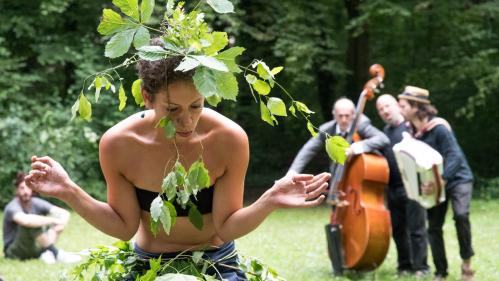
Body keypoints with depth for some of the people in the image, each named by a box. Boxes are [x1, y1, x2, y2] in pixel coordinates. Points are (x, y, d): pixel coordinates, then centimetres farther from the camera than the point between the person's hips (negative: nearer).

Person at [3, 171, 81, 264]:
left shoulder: (36, 203, -2)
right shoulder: (12, 207, -20)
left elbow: (65, 213, -4)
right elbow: (25, 220, -44)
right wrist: (52, 220, -36)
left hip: (35, 248, 7)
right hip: (15, 252, -7)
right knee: (30, 223, -32)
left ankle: (47, 253, -18)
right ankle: (55, 253, -27)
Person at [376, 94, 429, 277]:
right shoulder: (385, 132, 17)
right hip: (393, 188, 8)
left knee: (416, 229, -4)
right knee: (398, 230, 12)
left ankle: (420, 267, 2)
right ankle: (404, 266, 22)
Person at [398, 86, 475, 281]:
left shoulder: (438, 128, -24)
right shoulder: (412, 131, -2)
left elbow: (455, 157, -30)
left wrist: (441, 180, -41)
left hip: (457, 178, -7)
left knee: (461, 215, -29)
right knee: (433, 226, 3)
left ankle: (466, 261, -10)